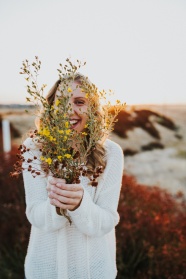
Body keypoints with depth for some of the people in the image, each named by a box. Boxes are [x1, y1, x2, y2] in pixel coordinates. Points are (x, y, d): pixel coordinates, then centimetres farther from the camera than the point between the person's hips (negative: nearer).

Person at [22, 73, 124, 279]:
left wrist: (80, 203, -37)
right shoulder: (34, 147, -16)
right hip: (46, 261, 1)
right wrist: (55, 204, -36)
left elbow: (106, 222, -17)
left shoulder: (111, 152, -18)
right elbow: (36, 217, -15)